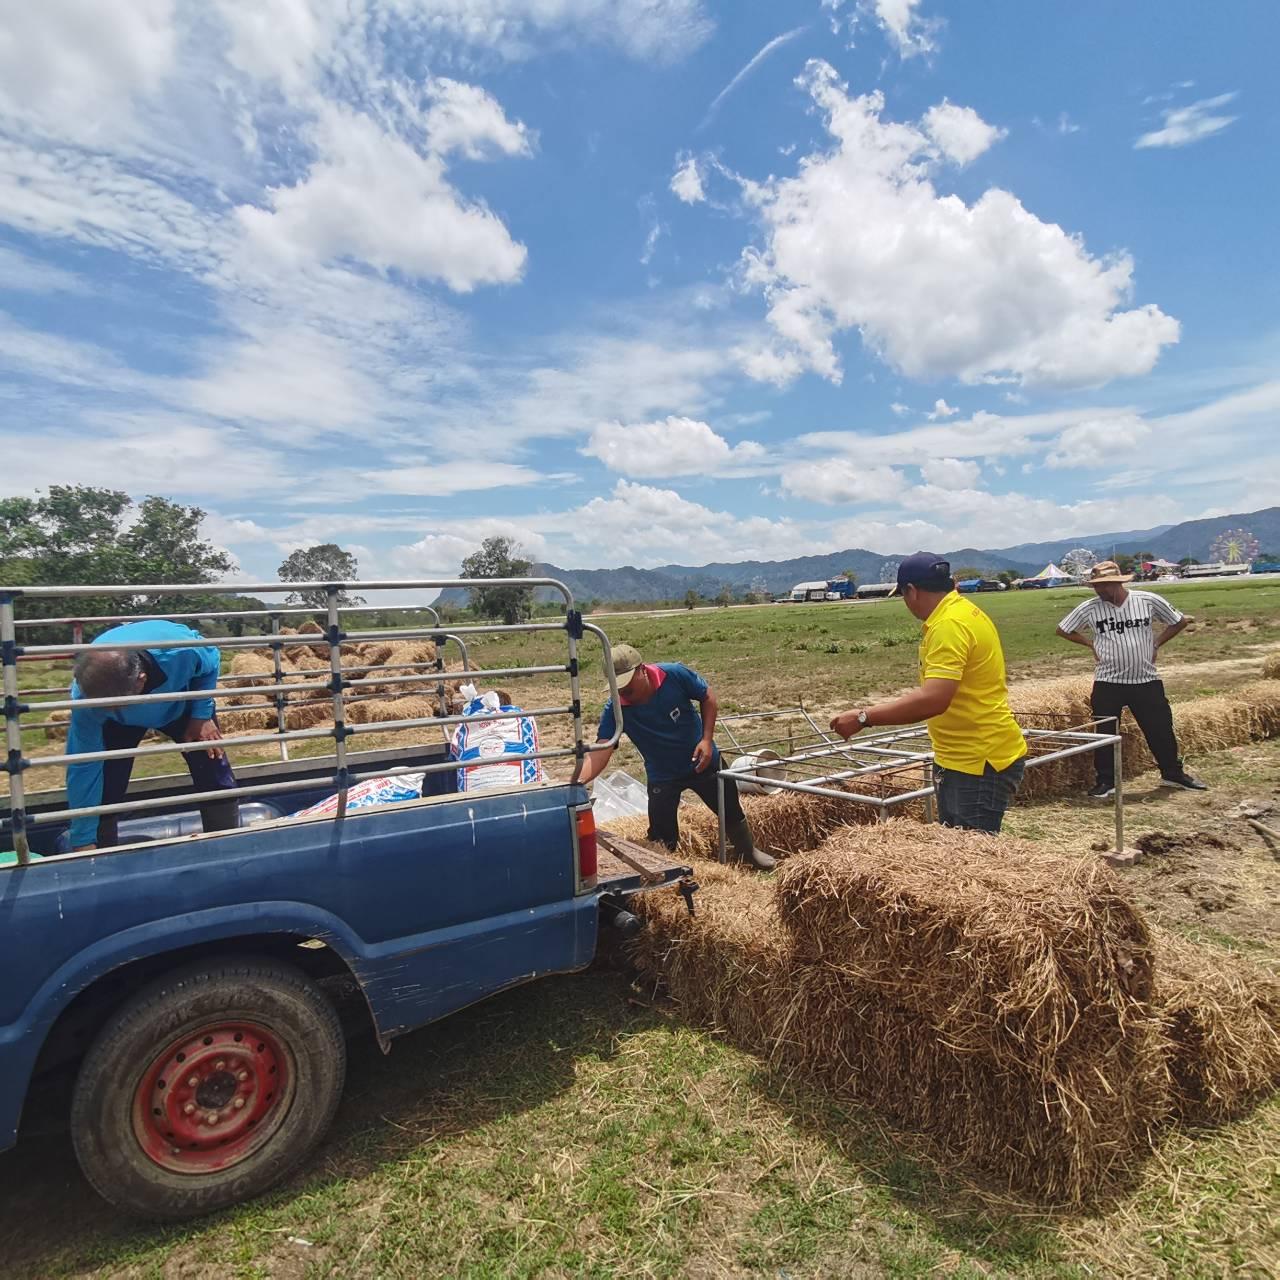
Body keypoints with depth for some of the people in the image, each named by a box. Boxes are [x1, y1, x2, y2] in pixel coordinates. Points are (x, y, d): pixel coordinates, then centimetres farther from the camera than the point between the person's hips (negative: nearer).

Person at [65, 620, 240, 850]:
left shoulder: (180, 651, -44)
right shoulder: (86, 696, -37)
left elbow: (210, 662, -17)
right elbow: (83, 767, -28)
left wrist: (202, 716, -23)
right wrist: (84, 841, -24)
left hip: (180, 704, 0)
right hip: (119, 723, 0)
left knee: (218, 780, -6)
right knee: (103, 792, -12)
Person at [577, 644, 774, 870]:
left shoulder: (675, 674, -28)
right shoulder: (615, 710, -27)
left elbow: (708, 698, -11)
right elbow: (600, 753, -35)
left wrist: (706, 739, -19)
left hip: (703, 761, 1)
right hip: (662, 776, -1)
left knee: (732, 812, 21)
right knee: (662, 840, -1)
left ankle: (748, 852, 50)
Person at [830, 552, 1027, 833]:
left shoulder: (949, 625, -22)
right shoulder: (962, 611, 11)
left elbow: (933, 699, -32)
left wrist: (864, 718, -28)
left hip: (981, 762, -10)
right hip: (963, 758, 10)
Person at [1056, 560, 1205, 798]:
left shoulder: (1149, 601, -6)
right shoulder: (1089, 608, -7)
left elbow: (1180, 621, 9)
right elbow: (1063, 630, 5)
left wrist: (1156, 643, 0)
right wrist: (1092, 645, -2)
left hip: (1147, 681, 1)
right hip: (1107, 683, 0)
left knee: (1161, 730, 11)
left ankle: (1173, 774, 31)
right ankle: (1106, 781, 15)